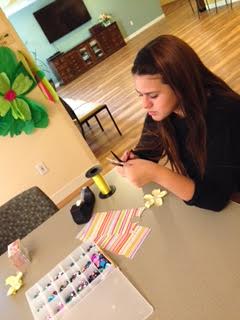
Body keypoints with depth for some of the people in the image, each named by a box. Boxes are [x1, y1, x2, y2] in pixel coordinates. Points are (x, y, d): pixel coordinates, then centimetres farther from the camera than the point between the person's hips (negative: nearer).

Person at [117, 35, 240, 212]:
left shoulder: (221, 115, -30)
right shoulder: (159, 110, -14)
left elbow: (216, 198, -30)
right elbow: (148, 149, 0)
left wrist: (157, 174, -38)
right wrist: (135, 160, -21)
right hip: (198, 193, 4)